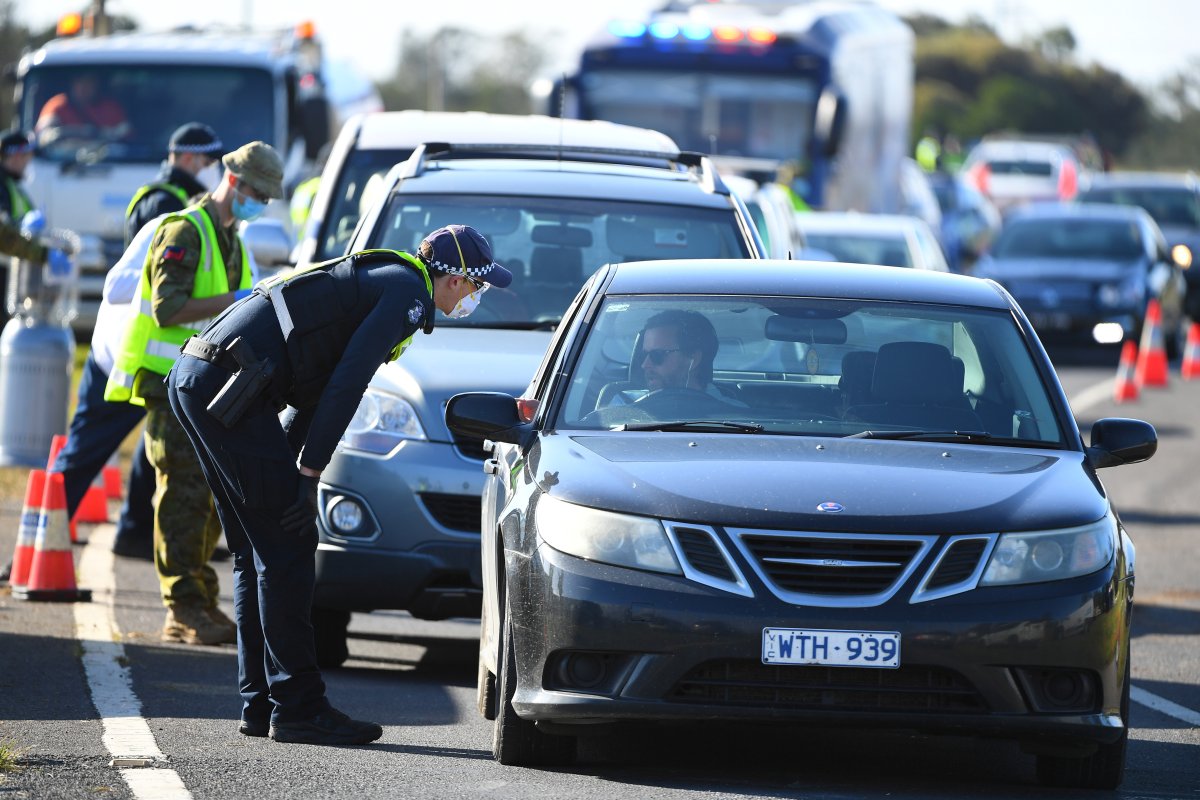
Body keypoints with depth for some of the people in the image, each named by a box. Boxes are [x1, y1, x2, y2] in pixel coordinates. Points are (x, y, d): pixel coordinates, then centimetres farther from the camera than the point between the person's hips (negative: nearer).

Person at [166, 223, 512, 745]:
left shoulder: (380, 281, 26)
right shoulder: (409, 293, -4)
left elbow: (320, 386, 25)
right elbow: (346, 384, -13)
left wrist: (289, 464, 19)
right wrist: (308, 471, -12)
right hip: (227, 384, -10)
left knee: (257, 553, 15)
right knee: (286, 550, -6)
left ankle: (260, 703, 17)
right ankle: (297, 707, -4)